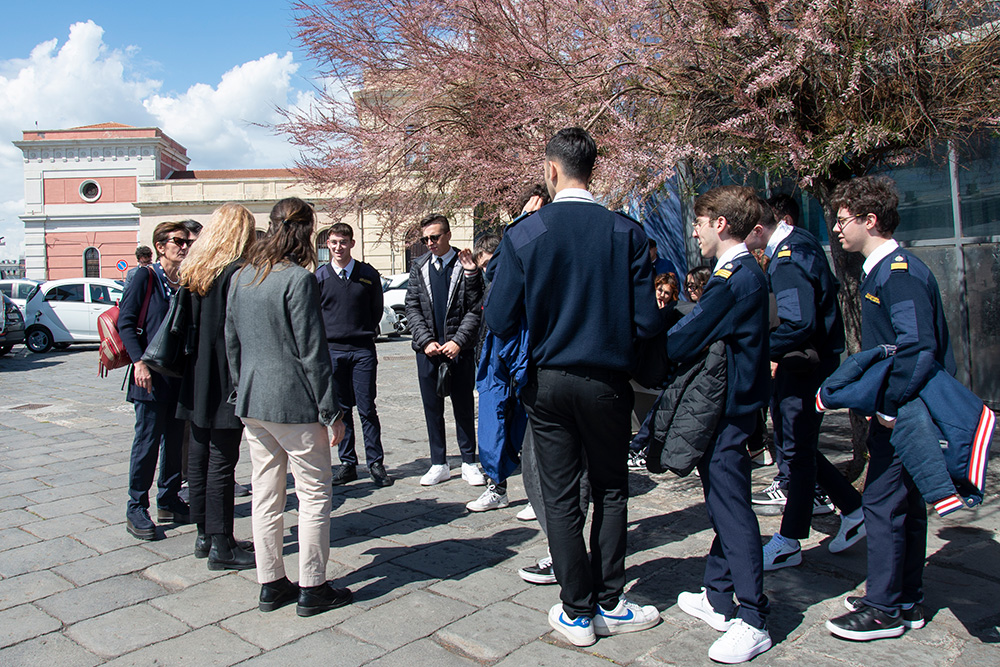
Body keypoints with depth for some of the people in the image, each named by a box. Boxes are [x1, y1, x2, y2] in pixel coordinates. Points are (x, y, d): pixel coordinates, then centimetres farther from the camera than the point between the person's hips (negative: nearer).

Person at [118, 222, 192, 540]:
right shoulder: (145, 278, -4)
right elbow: (125, 323, -9)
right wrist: (139, 361, -19)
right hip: (151, 375, -6)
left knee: (177, 440, 10)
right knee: (147, 441, -3)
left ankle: (168, 502, 22)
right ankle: (136, 509, 8)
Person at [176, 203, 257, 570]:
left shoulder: (193, 270, 9)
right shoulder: (237, 271, -15)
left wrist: (188, 367, 20)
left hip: (196, 379, 8)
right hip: (226, 379, -8)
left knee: (199, 457, 13)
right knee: (222, 461, -1)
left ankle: (204, 534, 25)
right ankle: (221, 545, 7)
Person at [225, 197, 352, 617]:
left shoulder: (240, 278, 8)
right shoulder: (298, 279, -14)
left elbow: (231, 342, 14)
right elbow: (312, 351, -15)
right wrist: (332, 410, -10)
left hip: (252, 403, 8)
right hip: (294, 402, -7)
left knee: (266, 492, 14)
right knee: (314, 492, 4)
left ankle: (270, 585, 24)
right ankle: (312, 589, 12)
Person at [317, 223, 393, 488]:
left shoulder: (368, 274, 4)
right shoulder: (319, 276, 5)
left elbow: (376, 310, 11)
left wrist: (364, 334, 10)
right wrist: (327, 338, 6)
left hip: (363, 350, -1)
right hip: (332, 351, 1)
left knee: (367, 409, -1)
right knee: (341, 409, 7)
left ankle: (376, 463, 9)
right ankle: (347, 463, 17)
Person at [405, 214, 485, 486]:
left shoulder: (466, 266, -1)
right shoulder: (419, 267, 9)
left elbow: (475, 310, -5)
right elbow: (412, 308, 5)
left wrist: (458, 342, -15)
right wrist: (426, 341, -7)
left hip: (460, 348, -3)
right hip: (428, 349, 3)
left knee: (464, 407, 6)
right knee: (432, 408, 9)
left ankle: (469, 463, 19)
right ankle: (439, 464, 20)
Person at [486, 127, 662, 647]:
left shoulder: (522, 235, -9)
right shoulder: (626, 233, -9)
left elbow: (500, 322, -10)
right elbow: (647, 322, -10)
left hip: (547, 382, 0)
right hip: (606, 381, 1)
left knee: (560, 497, 11)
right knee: (610, 491, 17)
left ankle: (577, 613, 22)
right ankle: (608, 605, 26)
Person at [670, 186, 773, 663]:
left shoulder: (733, 278, -18)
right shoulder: (747, 272, 14)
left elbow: (684, 340, -18)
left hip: (726, 411, -10)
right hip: (731, 404, 10)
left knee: (732, 508, -4)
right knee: (722, 504, 16)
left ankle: (752, 621, 6)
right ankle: (718, 599, 29)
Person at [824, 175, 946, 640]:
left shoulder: (901, 274, -18)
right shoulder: (879, 270, 13)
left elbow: (918, 348, -26)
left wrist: (892, 407, -21)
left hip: (903, 414, -10)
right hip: (898, 408, 10)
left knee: (882, 502, -2)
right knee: (905, 502, 16)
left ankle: (883, 610, 11)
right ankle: (906, 601, 29)